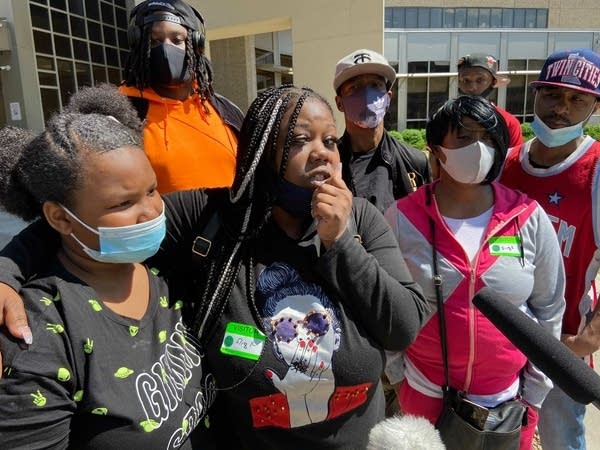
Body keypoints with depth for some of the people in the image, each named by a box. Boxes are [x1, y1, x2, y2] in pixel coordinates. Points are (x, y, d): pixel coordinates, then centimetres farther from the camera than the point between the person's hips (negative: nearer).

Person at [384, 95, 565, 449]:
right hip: (424, 393, 0)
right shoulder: (402, 218, -13)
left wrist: (534, 394, 4)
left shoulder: (530, 219, -9)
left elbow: (549, 310, 0)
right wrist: (397, 375, 1)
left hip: (509, 401, 1)